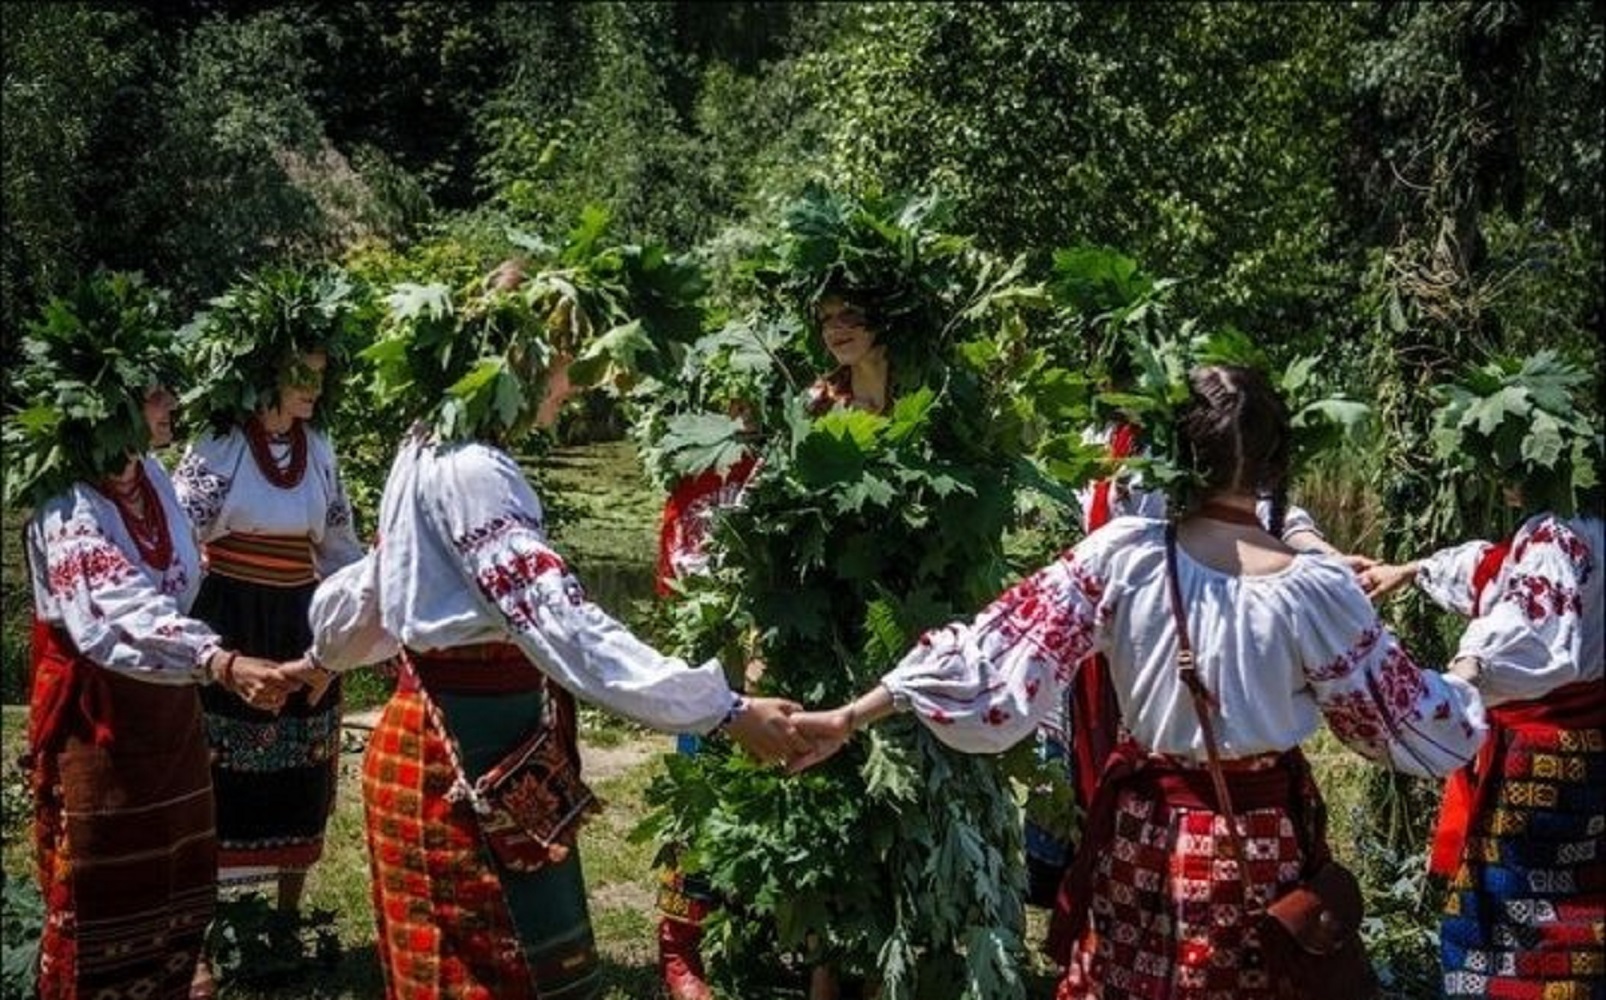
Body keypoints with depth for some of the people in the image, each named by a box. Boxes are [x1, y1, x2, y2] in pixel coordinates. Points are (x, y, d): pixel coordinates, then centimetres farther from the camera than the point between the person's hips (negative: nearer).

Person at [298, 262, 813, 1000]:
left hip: (449, 745, 10)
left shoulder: (431, 454, 10)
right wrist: (727, 711, -34)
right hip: (462, 759, -10)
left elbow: (374, 582, 24)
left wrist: (324, 659, 46)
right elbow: (562, 626, -31)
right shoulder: (472, 473, -21)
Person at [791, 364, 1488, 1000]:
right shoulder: (1318, 589, -16)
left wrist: (849, 717, -11)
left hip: (1143, 832, 1)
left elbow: (999, 656, -16)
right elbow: (1409, 722, -4)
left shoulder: (1120, 555, -15)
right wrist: (1466, 677, 17)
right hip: (1262, 841, 0)